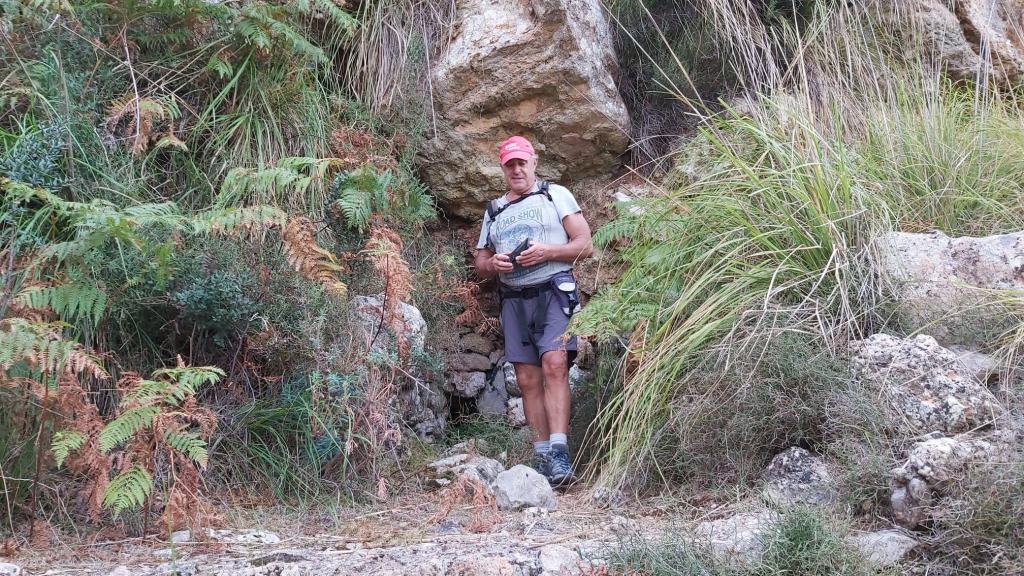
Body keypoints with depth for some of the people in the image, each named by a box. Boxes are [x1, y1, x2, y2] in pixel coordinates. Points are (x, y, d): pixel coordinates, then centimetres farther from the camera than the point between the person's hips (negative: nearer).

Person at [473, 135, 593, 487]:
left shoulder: (555, 195, 9)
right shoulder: (494, 211, 22)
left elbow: (585, 246, 2)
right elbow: (479, 264, 22)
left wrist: (545, 252, -14)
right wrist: (493, 264, -2)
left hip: (554, 292, -5)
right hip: (514, 299, 5)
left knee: (554, 366, -21)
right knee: (528, 379, 0)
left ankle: (559, 454, -27)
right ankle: (542, 457, 3)